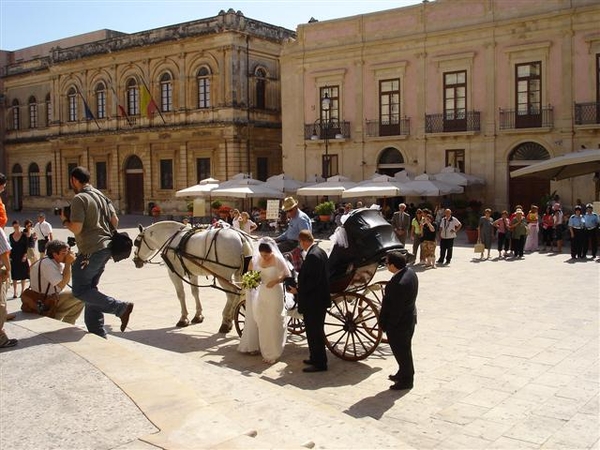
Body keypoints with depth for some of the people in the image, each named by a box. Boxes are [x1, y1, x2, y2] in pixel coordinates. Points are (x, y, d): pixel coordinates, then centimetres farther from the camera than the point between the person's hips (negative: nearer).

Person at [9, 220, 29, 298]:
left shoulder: (24, 236, -4)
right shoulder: (11, 236, 5)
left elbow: (26, 247, -4)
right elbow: (11, 246, 10)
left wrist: (25, 255, -14)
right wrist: (9, 256, 6)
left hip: (22, 257, -2)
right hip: (14, 257, 2)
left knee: (23, 275, 4)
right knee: (14, 276, 4)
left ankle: (22, 291, 14)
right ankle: (14, 292, 9)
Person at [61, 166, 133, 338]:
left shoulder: (79, 199, -13)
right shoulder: (102, 196, 13)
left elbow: (76, 229, -18)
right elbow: (115, 221, 13)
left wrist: (65, 220, 0)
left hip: (91, 251, -9)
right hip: (106, 248, 9)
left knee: (80, 291, -1)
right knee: (90, 289, 15)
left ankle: (121, 308, -11)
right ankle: (98, 334, 17)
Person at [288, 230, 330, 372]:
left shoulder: (312, 256, -23)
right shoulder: (320, 251, 9)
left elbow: (312, 281, -26)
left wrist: (298, 290, -15)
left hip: (313, 302, -10)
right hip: (320, 299, 10)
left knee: (314, 332, 0)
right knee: (316, 331, 20)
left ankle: (320, 363, 9)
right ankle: (316, 358, 31)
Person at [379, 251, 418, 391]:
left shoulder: (398, 284, -33)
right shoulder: (410, 272, -4)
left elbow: (395, 310, -26)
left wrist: (386, 326, -16)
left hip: (399, 323, -9)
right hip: (410, 318, 9)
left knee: (401, 351, 9)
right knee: (404, 349, 24)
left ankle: (406, 380, 25)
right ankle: (404, 373, 42)